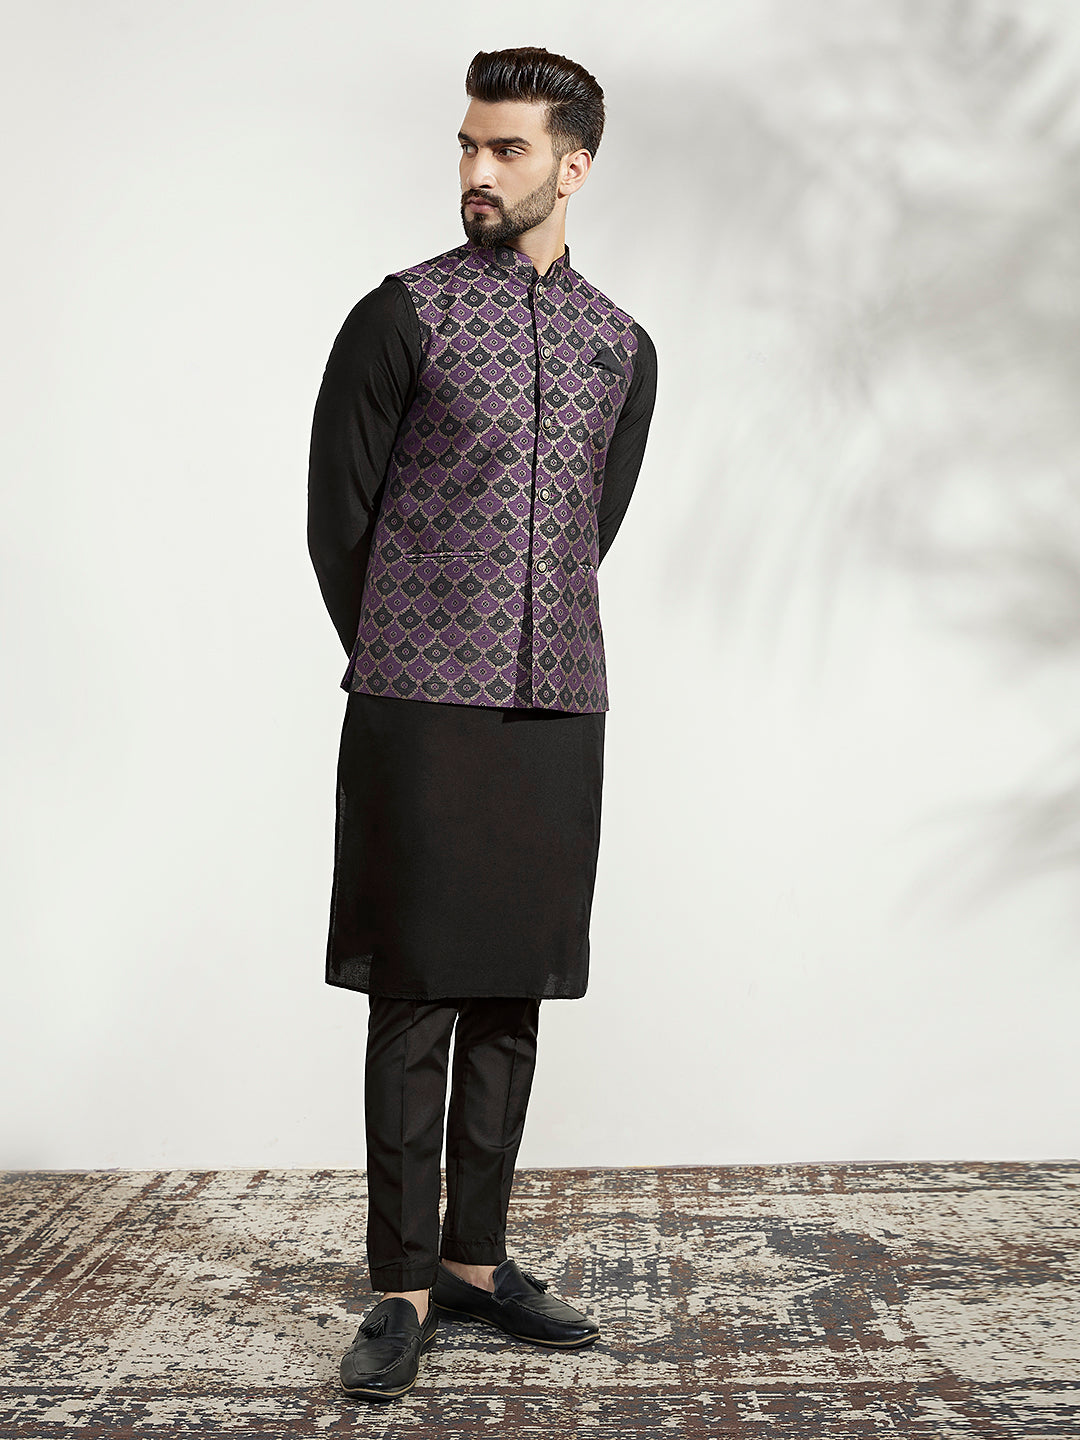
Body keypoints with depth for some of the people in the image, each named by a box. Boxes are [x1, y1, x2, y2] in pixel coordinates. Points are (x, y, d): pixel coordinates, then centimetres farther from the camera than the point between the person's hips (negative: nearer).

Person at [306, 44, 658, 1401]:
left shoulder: (622, 347, 12)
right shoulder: (402, 315, 0)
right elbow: (337, 516, 3)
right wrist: (397, 664, 9)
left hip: (558, 709, 4)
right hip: (421, 713, -4)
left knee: (509, 998, 9)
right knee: (414, 999, -2)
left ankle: (475, 1259, 20)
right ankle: (402, 1289, 6)